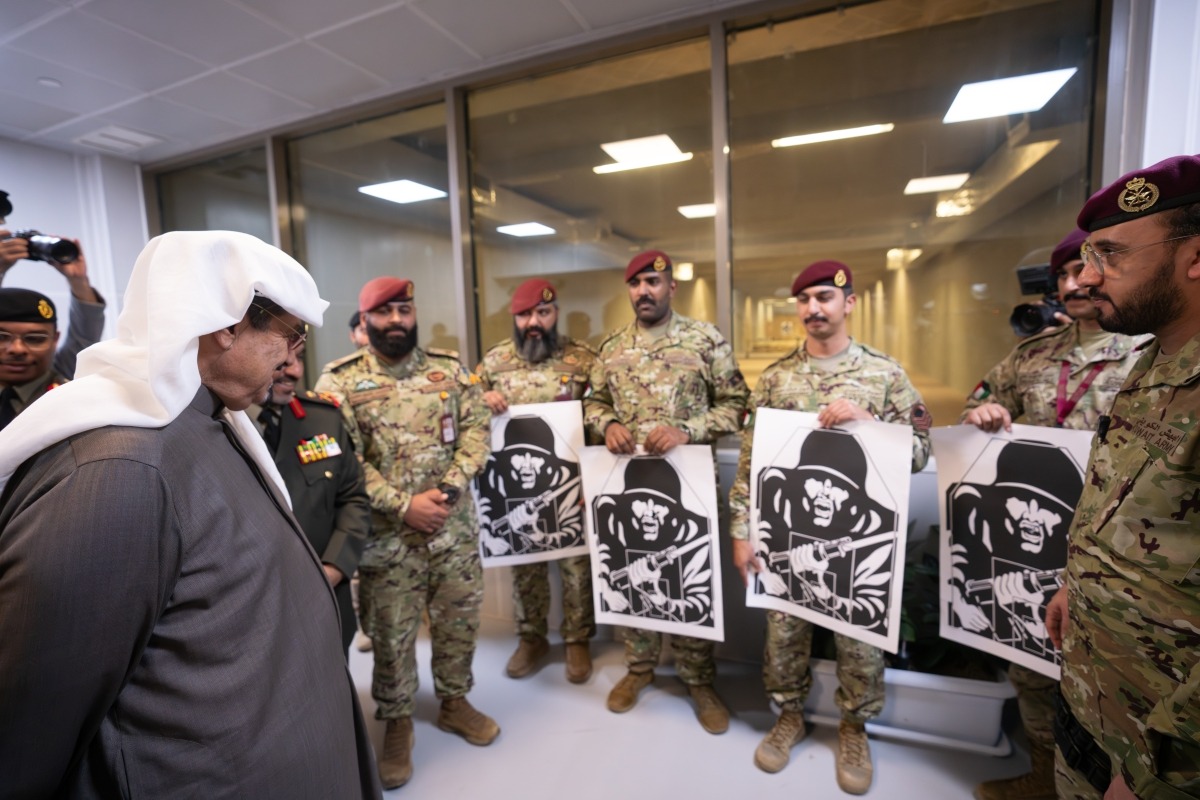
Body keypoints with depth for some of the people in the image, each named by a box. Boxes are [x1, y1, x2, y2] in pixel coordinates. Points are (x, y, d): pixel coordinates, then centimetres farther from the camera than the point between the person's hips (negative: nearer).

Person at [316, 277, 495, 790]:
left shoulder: (449, 369, 4)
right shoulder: (339, 381, -4)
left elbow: (476, 429, -2)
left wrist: (450, 489, -15)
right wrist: (404, 504, -18)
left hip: (455, 526, 3)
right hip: (387, 535, -2)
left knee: (460, 619, 16)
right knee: (392, 633, 11)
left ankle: (454, 701, 40)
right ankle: (397, 722, 35)